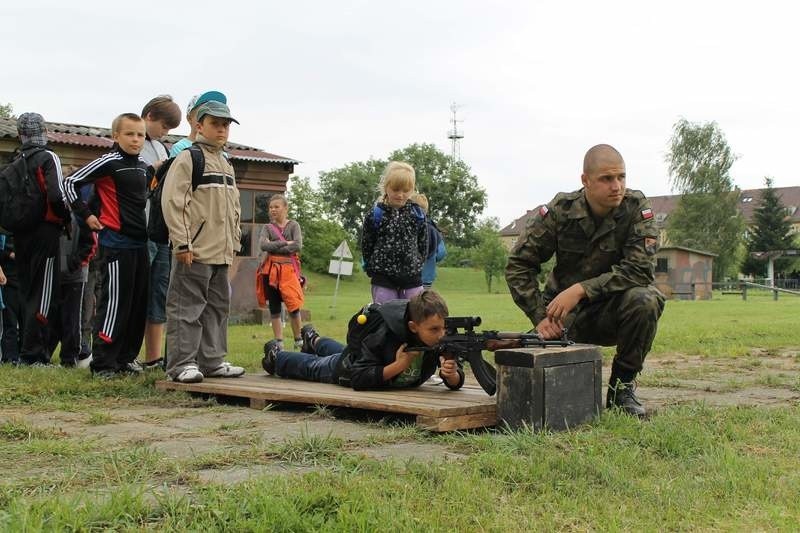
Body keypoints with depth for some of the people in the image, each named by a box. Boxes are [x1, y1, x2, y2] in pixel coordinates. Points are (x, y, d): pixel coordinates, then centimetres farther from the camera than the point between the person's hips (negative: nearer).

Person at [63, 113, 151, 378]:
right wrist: (86, 215, -9)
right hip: (115, 242, -7)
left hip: (139, 242, 7)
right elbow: (71, 183, -8)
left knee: (138, 304, 8)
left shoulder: (144, 166, 14)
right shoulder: (109, 162, -7)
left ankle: (126, 358, 17)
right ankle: (103, 364, -2)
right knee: (114, 302, -8)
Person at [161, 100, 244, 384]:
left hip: (221, 252, 9)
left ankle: (212, 360, 19)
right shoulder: (188, 159, -6)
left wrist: (234, 243, 18)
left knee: (218, 306, 12)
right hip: (195, 251, -8)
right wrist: (182, 243, -18)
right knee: (187, 307, -5)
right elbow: (173, 202, -14)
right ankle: (182, 363, -1)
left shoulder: (226, 164, 20)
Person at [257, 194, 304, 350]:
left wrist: (274, 247, -11)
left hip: (288, 269, -2)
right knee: (274, 307, 5)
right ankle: (279, 341, 12)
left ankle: (298, 340, 9)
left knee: (293, 306, -5)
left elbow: (298, 245, -12)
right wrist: (285, 243, -13)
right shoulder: (267, 227, 8)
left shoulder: (293, 225, 4)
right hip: (271, 270, 2)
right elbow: (263, 245, -10)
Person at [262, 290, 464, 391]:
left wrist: (451, 374, -53)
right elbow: (358, 379, -44)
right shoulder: (383, 333, -46)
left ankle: (314, 340, 68)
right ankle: (276, 356, 56)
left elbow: (456, 382, -30)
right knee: (314, 367, 26)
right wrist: (398, 366, -54)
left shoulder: (443, 338, -34)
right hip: (347, 367, -5)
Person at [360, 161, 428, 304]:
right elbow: (366, 245, 3)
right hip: (383, 280, -2)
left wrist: (417, 264, 6)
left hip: (412, 278, 2)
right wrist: (375, 268, 4)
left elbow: (423, 244, 11)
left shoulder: (417, 214, 3)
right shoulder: (375, 214, -3)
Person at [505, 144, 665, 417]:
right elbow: (518, 265, -7)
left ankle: (622, 386, -11)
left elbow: (639, 269, -23)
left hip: (614, 309, 0)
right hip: (567, 315, 0)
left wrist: (581, 289, -30)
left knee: (645, 301, -33)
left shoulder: (636, 208, -14)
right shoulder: (559, 211, -11)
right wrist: (541, 317, -17)